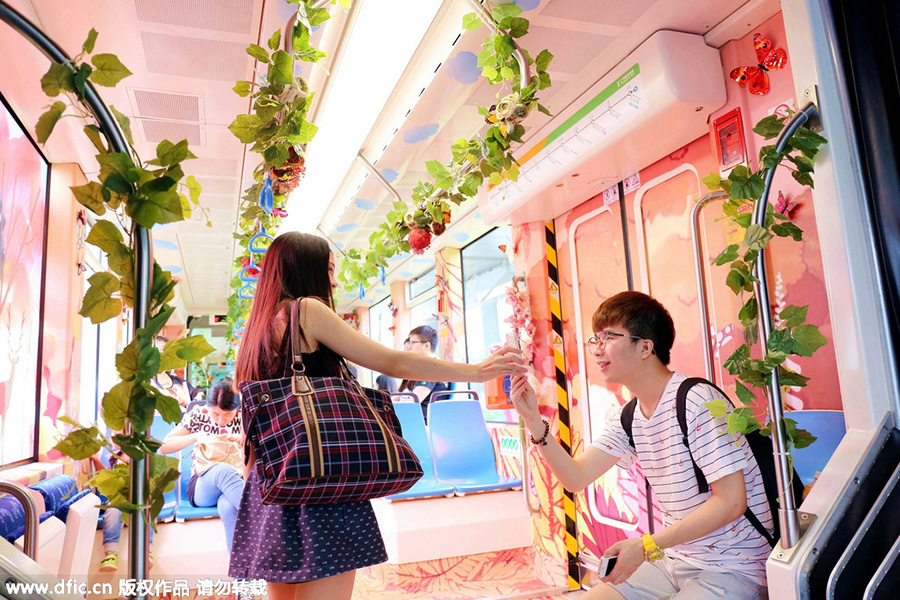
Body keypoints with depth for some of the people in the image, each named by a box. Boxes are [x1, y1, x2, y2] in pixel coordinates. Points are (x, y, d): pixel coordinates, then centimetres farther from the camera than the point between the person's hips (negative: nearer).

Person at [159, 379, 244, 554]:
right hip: (202, 487, 1)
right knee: (223, 470, -39)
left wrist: (243, 440, -16)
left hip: (237, 483, 0)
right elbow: (164, 447, 3)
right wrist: (196, 437, -12)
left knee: (227, 506, -41)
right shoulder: (198, 415, 1)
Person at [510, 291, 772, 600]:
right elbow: (576, 477, 1)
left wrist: (646, 546, -24)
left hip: (733, 570, -7)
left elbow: (731, 501, -22)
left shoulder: (697, 400, -21)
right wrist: (534, 422, -10)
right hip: (674, 560, 7)